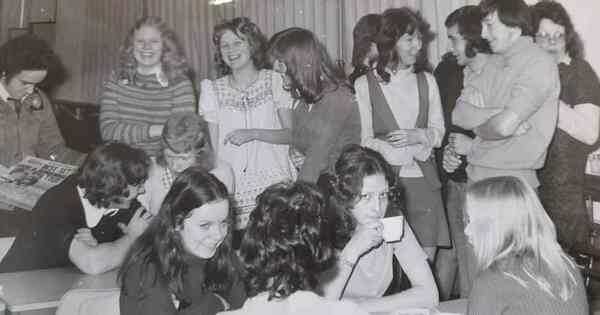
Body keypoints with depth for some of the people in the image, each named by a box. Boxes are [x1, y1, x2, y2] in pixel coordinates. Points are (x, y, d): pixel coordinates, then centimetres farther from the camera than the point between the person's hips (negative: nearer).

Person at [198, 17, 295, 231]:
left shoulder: (275, 81, 3)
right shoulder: (214, 90, 8)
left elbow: (292, 134, -2)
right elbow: (211, 146, 6)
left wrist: (253, 133, -14)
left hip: (274, 183, -1)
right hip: (232, 187, 1)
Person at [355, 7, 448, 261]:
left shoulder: (427, 80, 11)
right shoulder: (364, 84, -2)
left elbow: (438, 132, 11)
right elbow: (364, 140, -5)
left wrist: (418, 136, -11)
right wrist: (419, 149, -7)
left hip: (424, 182, 3)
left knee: (425, 261, 4)